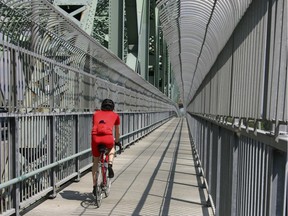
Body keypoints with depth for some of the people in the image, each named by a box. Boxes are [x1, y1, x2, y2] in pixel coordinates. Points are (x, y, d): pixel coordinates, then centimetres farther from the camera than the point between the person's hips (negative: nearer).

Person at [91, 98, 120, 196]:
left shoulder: (96, 114, 28)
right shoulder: (115, 115, 24)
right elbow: (117, 132, 35)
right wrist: (117, 141, 52)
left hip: (95, 137, 2)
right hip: (107, 138, -1)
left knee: (96, 162, 22)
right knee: (111, 149, 36)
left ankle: (94, 186, 25)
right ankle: (110, 165, 12)